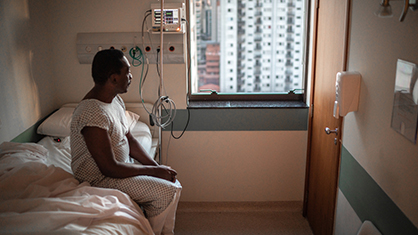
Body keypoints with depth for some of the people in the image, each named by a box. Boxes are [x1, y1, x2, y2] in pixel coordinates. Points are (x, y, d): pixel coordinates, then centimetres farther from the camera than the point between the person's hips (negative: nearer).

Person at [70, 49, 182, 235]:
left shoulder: (116, 100, 3)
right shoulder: (93, 114, -29)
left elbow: (129, 140, 10)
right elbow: (110, 168, -27)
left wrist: (157, 166, -2)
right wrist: (153, 171, -18)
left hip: (120, 167, 9)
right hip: (100, 179, -9)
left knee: (173, 184, 3)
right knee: (165, 192, -16)